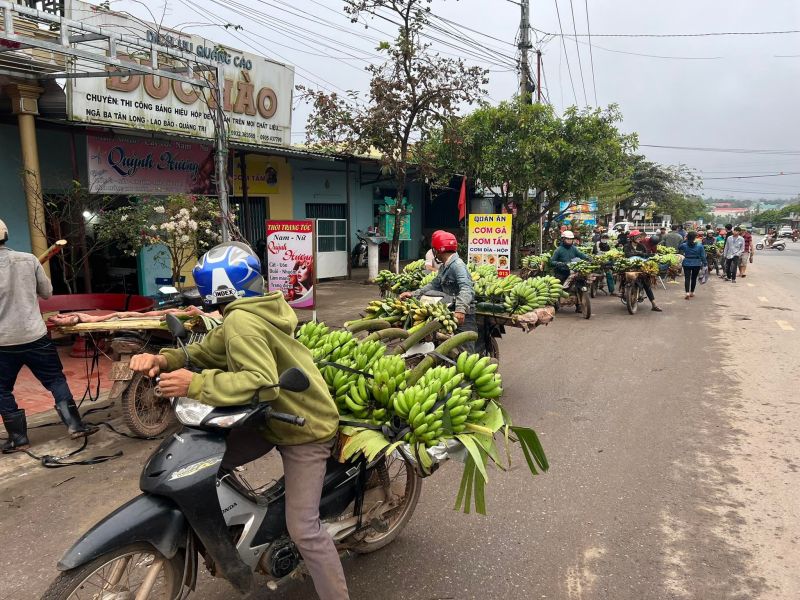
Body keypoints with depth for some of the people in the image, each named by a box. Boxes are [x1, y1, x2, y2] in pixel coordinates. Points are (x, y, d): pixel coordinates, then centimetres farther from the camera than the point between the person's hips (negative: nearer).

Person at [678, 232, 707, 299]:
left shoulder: (684, 245, -6)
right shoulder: (700, 246, -8)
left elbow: (678, 248, 16)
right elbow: (703, 256, -5)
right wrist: (705, 264, 2)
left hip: (687, 263, 0)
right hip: (696, 264, 0)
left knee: (687, 278, -3)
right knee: (694, 278, 13)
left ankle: (687, 292, -20)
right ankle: (692, 292, 23)